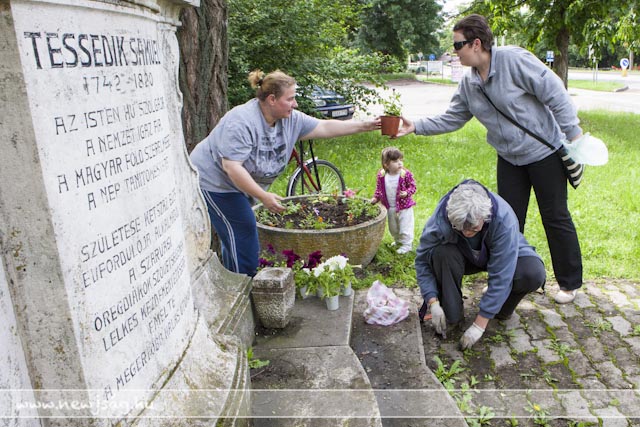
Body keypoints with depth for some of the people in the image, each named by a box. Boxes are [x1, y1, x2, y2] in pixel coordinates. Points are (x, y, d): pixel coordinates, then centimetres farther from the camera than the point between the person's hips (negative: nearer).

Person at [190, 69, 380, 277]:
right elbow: (231, 167, -33)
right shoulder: (242, 122, -30)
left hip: (239, 184, 8)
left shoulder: (290, 119, -5)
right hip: (214, 180, -8)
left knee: (237, 236, 14)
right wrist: (264, 196, -35)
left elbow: (325, 128, -1)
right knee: (242, 235, -11)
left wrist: (365, 125, -3)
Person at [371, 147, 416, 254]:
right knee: (393, 227, 22)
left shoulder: (406, 174, -19)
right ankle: (397, 240, 46)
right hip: (389, 207, 4)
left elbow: (413, 186, -10)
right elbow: (378, 188, 4)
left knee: (405, 226, 3)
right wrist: (375, 198, -7)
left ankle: (406, 244, 21)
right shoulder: (381, 175, -10)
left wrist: (407, 193, -28)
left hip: (404, 206, -4)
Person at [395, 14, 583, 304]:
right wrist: (416, 126, -7)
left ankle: (569, 283, 23)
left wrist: (574, 135, -17)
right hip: (509, 159, 6)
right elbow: (450, 120, 5)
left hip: (545, 153, -6)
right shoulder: (469, 83, 0)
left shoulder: (513, 59, -22)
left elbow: (555, 93, -19)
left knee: (555, 217, 5)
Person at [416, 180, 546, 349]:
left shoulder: (504, 219, -37)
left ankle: (502, 309, 1)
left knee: (534, 273, -32)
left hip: (502, 256, -1)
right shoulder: (440, 220, -33)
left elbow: (501, 277, -35)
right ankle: (452, 314, -12)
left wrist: (479, 324, -34)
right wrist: (433, 303, -28)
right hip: (464, 257, 1)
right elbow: (422, 260, -19)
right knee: (441, 253, -34)